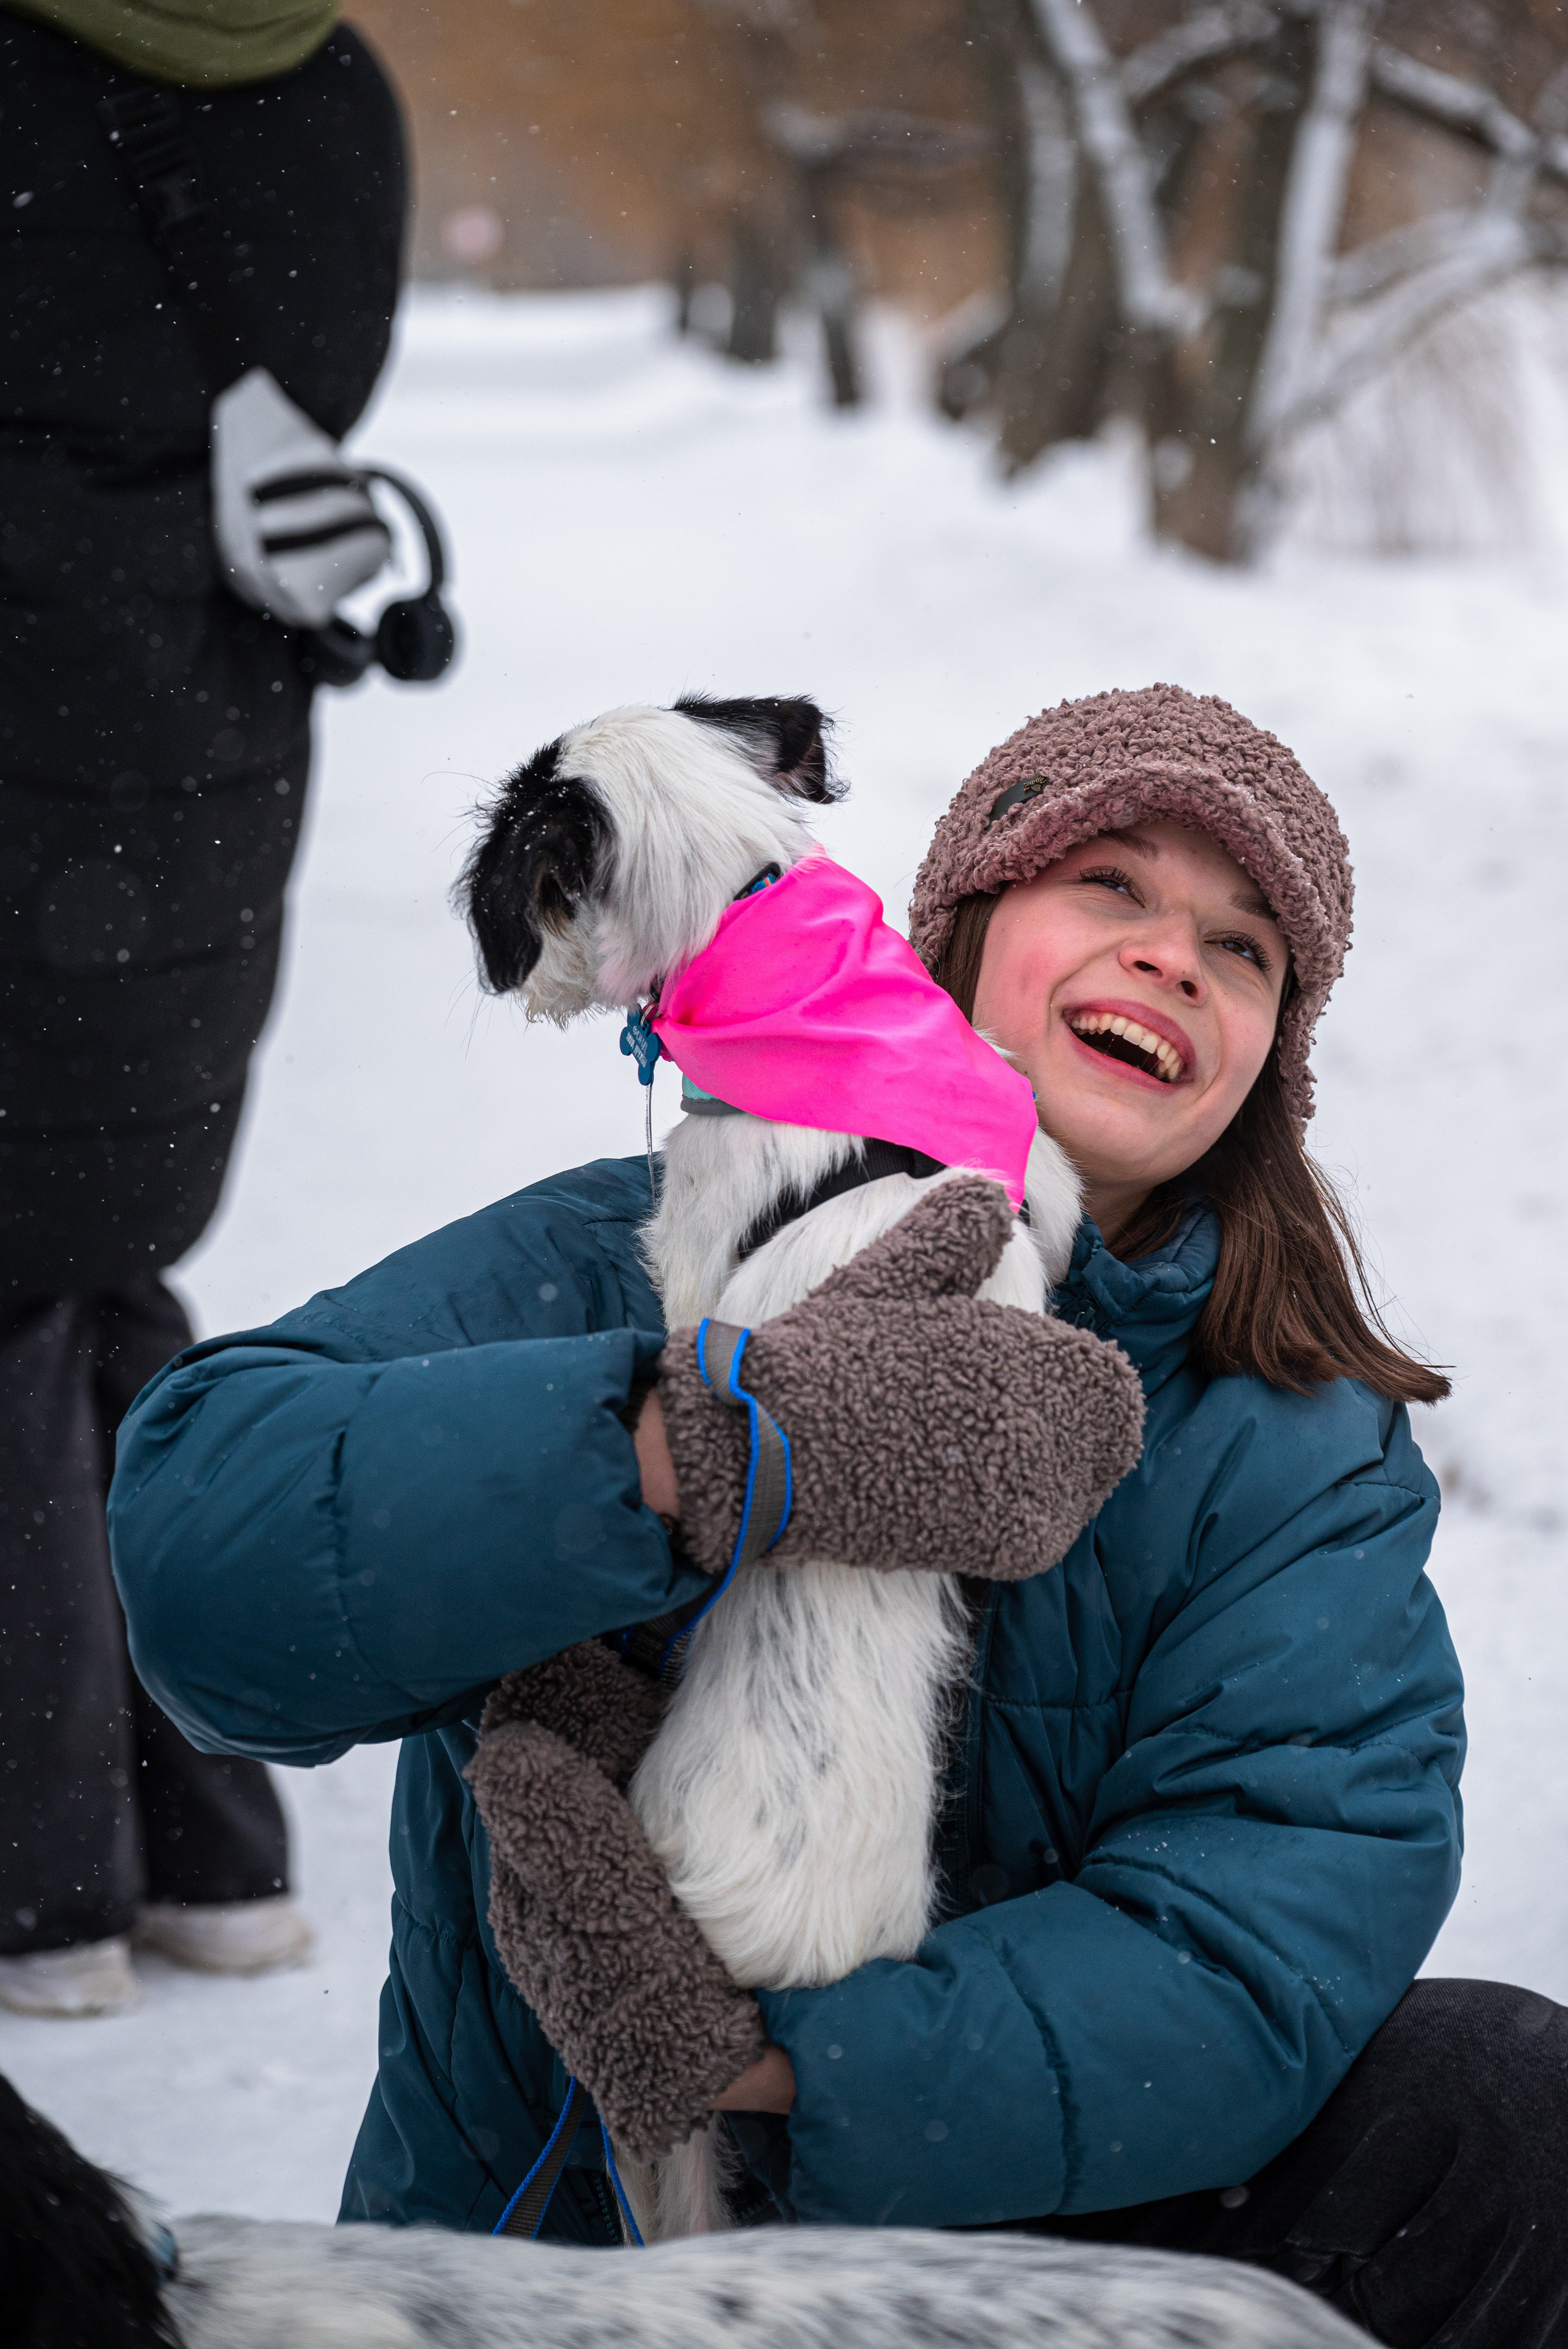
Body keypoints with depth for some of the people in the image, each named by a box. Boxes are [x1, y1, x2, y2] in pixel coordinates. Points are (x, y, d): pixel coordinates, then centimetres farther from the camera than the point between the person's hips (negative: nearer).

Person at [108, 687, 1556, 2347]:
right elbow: (200, 1548, -25)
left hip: (1009, 2199, 2)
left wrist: (781, 2066, -31)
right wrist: (704, 1439, -39)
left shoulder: (1304, 1451, -2)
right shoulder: (613, 1267, -8)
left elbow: (1269, 1939, -17)